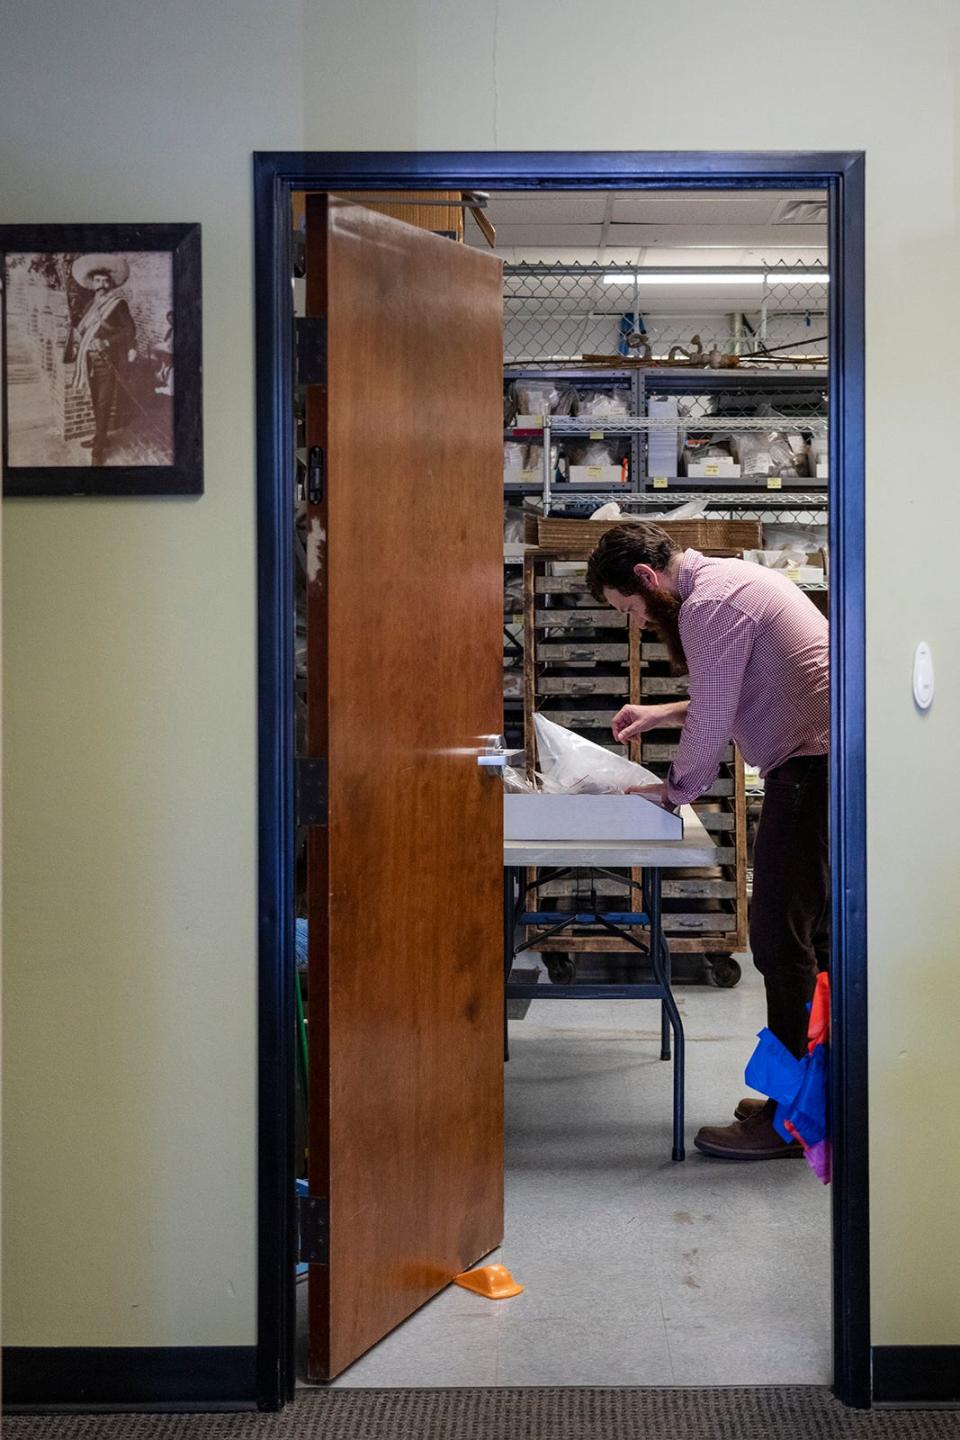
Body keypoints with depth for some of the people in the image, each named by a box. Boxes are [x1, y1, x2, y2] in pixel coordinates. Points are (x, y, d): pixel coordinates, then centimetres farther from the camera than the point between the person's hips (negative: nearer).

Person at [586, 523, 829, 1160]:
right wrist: (664, 712, 21)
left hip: (812, 767, -11)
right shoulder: (727, 578, 17)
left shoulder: (710, 603, -15)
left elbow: (710, 724, -15)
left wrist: (675, 790, 0)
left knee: (781, 938, -6)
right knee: (808, 934, 15)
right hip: (820, 762, 11)